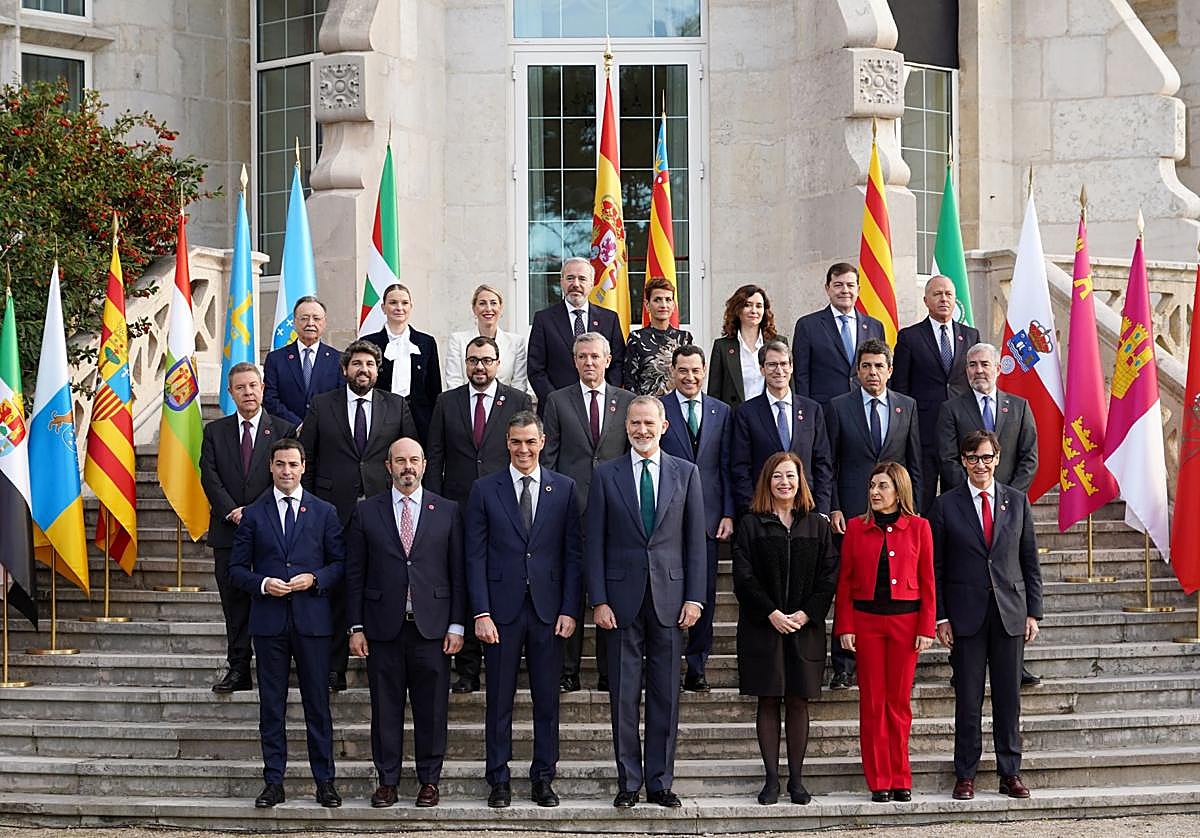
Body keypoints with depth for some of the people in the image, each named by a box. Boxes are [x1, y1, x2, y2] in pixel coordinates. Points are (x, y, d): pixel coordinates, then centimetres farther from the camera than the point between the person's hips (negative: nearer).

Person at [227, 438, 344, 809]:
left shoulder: (324, 512, 8)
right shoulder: (253, 514, 8)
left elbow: (340, 563, 7)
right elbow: (237, 568, 7)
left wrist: (314, 579, -11)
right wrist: (263, 583, -11)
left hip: (313, 621, -1)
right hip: (269, 622, 1)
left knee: (318, 703, 2)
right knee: (271, 706, 4)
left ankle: (324, 781, 8)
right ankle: (273, 782, 10)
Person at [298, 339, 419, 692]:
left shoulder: (397, 406, 10)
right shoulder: (321, 406, 8)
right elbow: (305, 459, 9)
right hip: (334, 512, 0)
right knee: (335, 590, 0)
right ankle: (333, 669, 6)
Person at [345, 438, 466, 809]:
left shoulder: (447, 512, 6)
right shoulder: (366, 512, 6)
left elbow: (457, 572, 5)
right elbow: (355, 574, 5)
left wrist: (456, 625, 0)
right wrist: (356, 627, 1)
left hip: (431, 625, 0)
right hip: (383, 626, 0)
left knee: (431, 709, 4)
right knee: (385, 708, 5)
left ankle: (429, 780, 15)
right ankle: (387, 781, 14)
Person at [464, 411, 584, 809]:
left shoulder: (564, 488, 6)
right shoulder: (485, 490, 3)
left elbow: (574, 552, 5)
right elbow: (475, 555, 0)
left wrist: (570, 609, -2)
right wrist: (481, 613, -7)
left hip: (548, 609, 1)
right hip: (502, 608, -1)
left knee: (547, 699, 6)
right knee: (499, 700, 4)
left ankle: (543, 779, 15)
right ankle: (499, 780, 13)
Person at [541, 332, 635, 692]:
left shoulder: (627, 402, 9)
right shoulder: (558, 401, 7)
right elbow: (548, 457, 6)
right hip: (569, 508, -1)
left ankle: (609, 672, 8)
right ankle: (568, 671, 4)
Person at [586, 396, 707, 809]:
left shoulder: (686, 473, 6)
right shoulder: (606, 475, 4)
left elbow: (696, 540, 6)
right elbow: (594, 542, 3)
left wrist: (694, 597, -2)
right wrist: (599, 600, -5)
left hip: (669, 597, 1)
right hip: (623, 597, -1)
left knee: (665, 695, 5)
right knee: (624, 696, 2)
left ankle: (660, 782, 12)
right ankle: (629, 782, 11)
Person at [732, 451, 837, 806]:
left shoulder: (817, 524, 9)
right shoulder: (750, 524, 3)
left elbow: (829, 576, 3)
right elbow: (743, 577, -3)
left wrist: (806, 614, -9)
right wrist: (771, 613, -12)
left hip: (805, 627, 1)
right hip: (762, 626, -1)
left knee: (798, 701, 3)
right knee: (768, 701, 1)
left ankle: (796, 779, 8)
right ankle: (771, 778, 5)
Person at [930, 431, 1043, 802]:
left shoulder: (1017, 501, 7)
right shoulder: (946, 505, 2)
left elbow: (1030, 561, 9)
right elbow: (936, 566, 2)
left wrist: (1033, 612, 4)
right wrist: (940, 617, -4)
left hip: (1010, 614, 2)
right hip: (966, 615, -2)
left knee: (1009, 698, 5)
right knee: (968, 700, 2)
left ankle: (1010, 773, 13)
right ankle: (965, 775, 10)